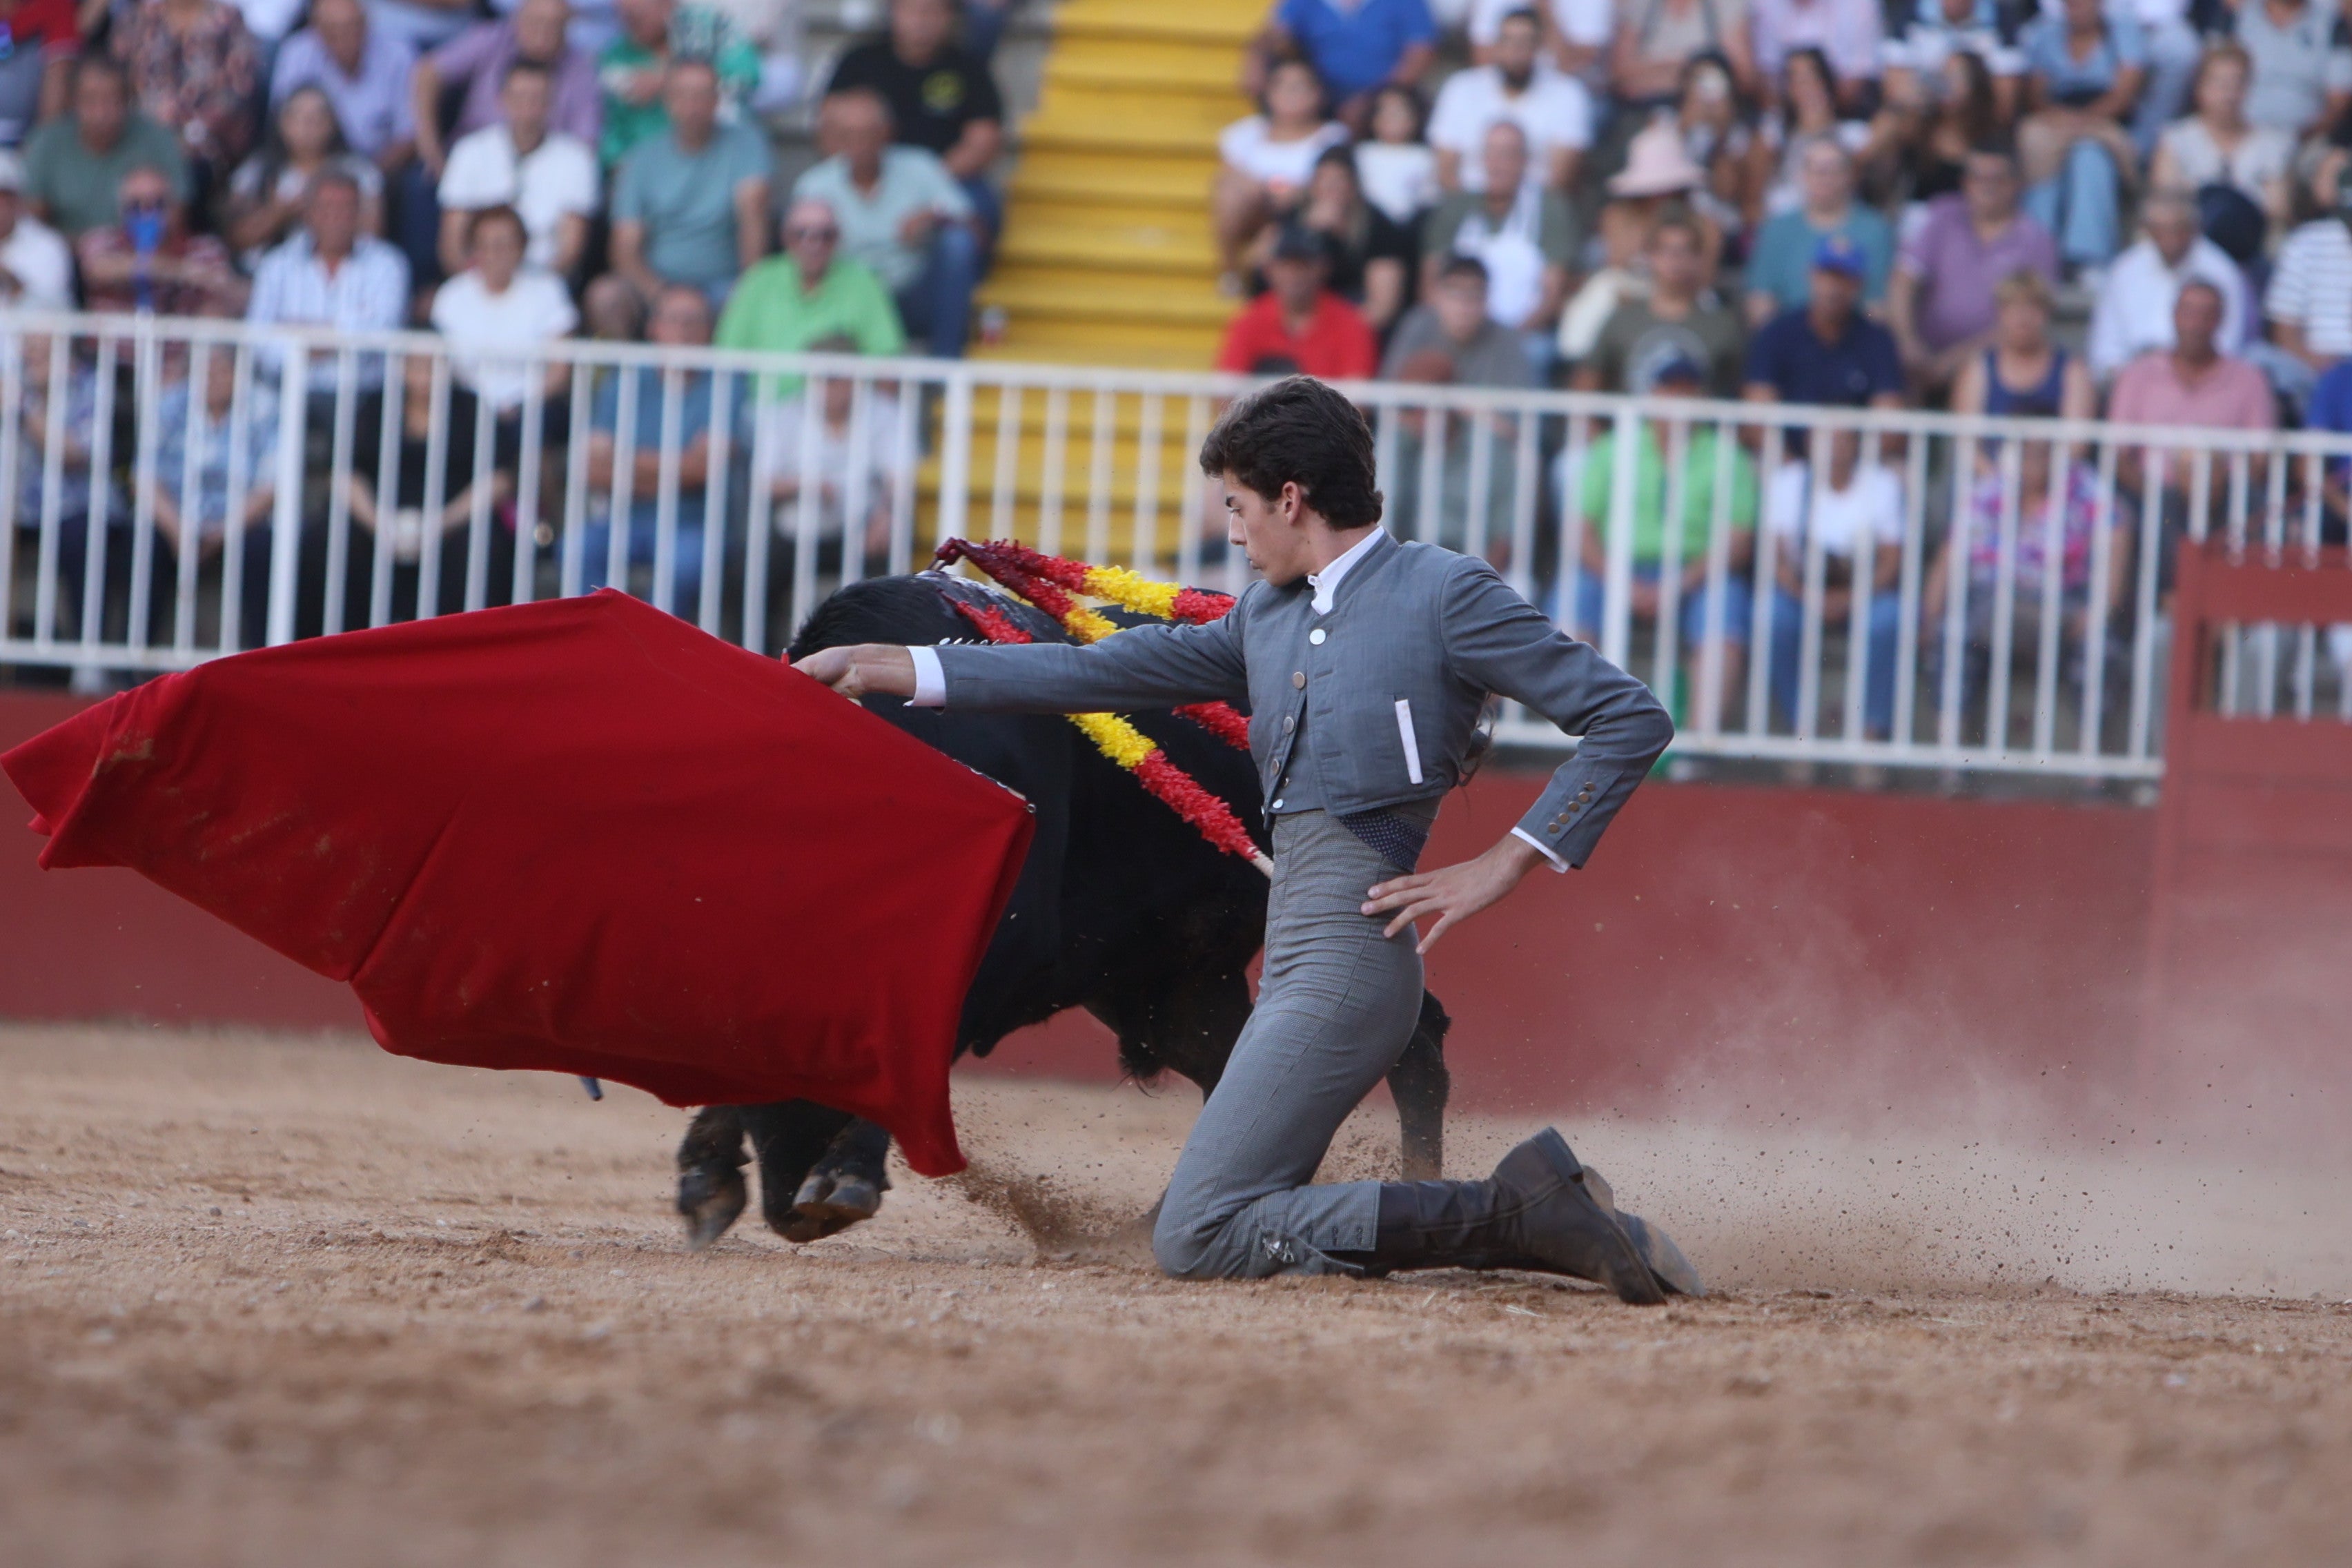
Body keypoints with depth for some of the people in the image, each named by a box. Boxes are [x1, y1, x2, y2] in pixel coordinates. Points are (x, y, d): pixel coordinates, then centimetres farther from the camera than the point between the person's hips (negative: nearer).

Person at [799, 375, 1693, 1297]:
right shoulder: (1268, 618, 19)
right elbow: (1103, 672, 21)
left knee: (1197, 1239, -16)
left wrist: (1503, 867, -10)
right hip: (1294, 974, 9)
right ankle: (1525, 1221, 5)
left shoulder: (1442, 595, -4)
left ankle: (1508, 1214, -15)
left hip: (1349, 962, -9)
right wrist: (881, 669, 18)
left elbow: (1630, 720, -5)